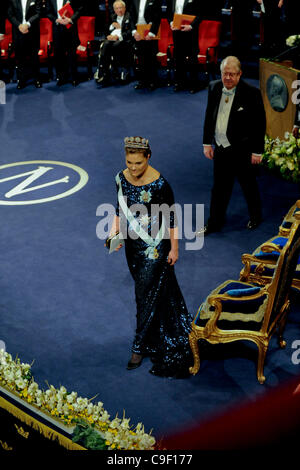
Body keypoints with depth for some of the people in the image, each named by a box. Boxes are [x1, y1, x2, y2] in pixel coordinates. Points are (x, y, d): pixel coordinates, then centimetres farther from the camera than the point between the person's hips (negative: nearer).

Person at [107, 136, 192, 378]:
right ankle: (157, 334, 40)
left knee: (147, 294, -1)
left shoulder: (159, 184, -22)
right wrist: (115, 230, -5)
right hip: (133, 244, 6)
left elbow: (171, 218, -13)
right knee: (144, 289, 20)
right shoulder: (122, 178, -4)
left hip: (155, 246, -6)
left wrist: (174, 248, -9)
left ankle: (140, 346, 10)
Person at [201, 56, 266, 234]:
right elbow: (209, 116, 10)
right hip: (220, 149, 4)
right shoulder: (214, 87, -1)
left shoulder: (251, 93, -17)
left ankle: (256, 217, 37)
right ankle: (215, 222, 29)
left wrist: (257, 151, -11)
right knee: (219, 187, 15)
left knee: (249, 186, 14)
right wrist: (207, 143, 9)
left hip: (242, 151, -4)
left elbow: (260, 124, -12)